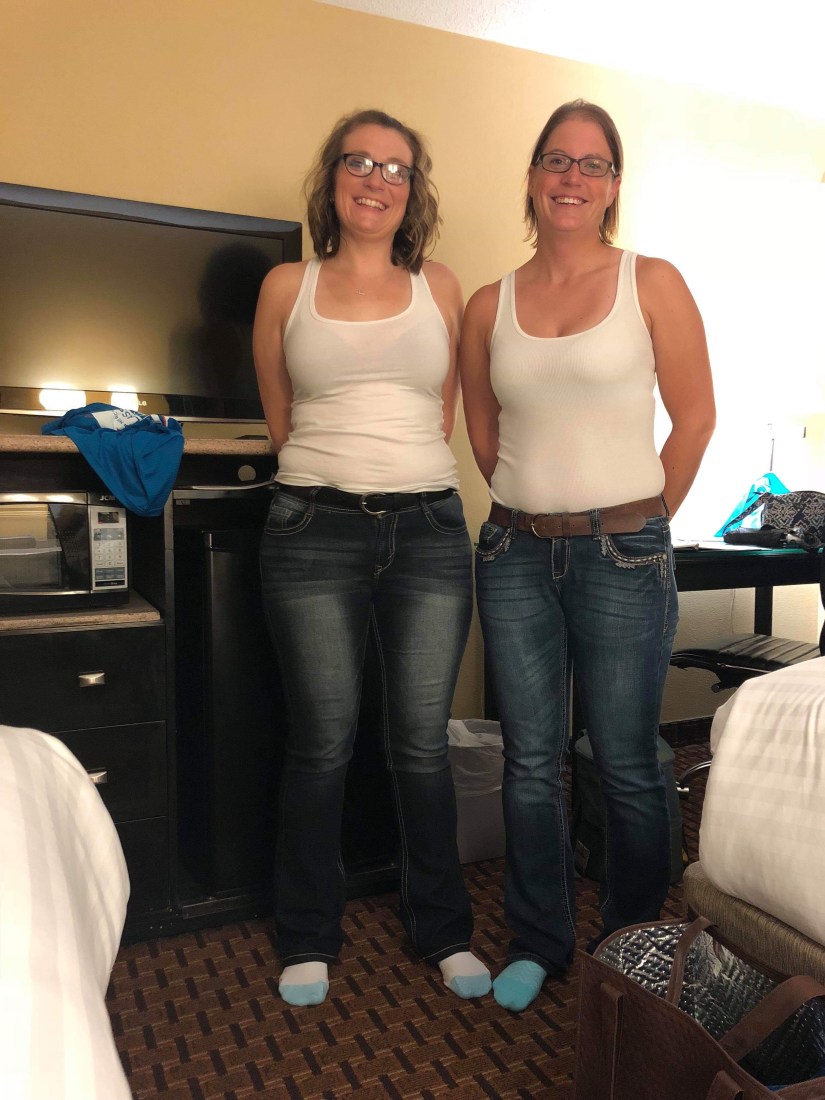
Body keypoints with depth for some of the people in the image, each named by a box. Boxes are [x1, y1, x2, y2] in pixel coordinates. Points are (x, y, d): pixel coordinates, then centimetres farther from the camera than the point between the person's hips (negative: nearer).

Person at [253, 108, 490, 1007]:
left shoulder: (441, 287, 12)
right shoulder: (287, 287, 8)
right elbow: (281, 421, 14)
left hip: (429, 529, 1)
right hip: (316, 530, -1)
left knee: (422, 743, 6)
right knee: (323, 743, 5)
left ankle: (443, 930, 26)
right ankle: (308, 939, 25)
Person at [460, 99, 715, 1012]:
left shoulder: (652, 284, 0)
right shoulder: (489, 306, 7)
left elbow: (695, 416, 1)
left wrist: (638, 521, 4)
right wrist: (538, 502, 11)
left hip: (623, 554, -2)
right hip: (516, 553, 3)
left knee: (626, 766, 6)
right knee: (530, 762, 10)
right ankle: (537, 942, 29)